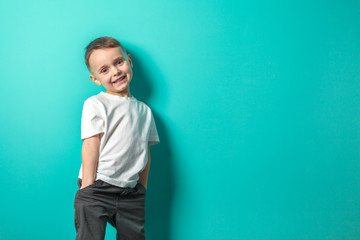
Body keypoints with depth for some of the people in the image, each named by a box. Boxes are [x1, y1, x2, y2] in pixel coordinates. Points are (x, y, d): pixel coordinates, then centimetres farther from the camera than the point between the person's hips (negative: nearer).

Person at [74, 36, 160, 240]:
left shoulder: (144, 110, 13)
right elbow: (91, 146, -6)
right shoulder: (95, 105, 1)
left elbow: (145, 152, 14)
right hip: (97, 190, -4)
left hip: (131, 193, 4)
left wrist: (142, 189, 11)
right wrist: (87, 189, -11)